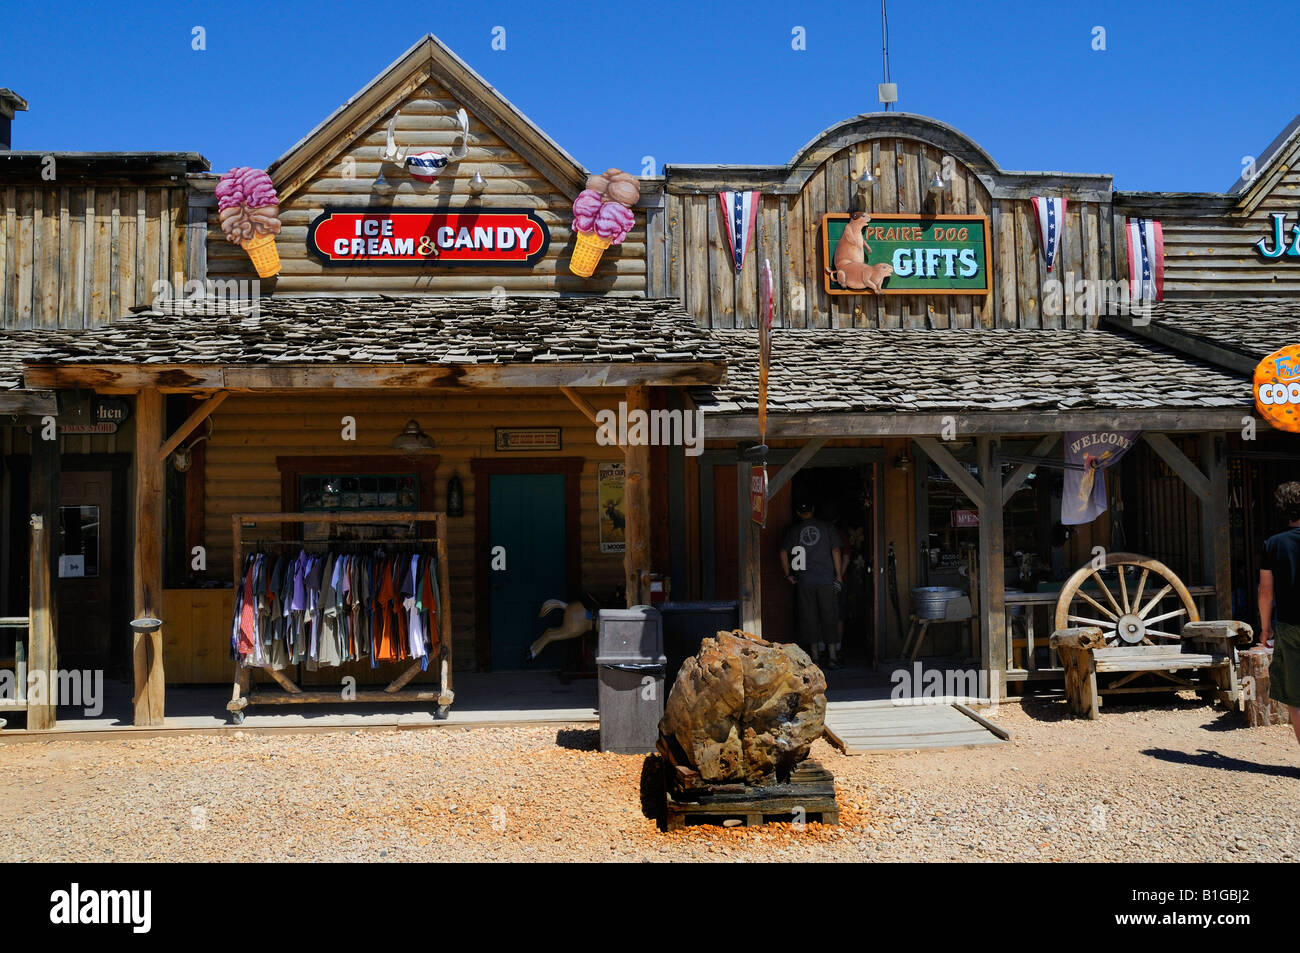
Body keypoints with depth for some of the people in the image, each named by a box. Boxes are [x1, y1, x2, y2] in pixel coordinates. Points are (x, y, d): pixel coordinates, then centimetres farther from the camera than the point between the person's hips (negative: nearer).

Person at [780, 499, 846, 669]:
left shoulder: (793, 530, 3)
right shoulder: (827, 527, 3)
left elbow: (784, 553, 0)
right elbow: (836, 551, -1)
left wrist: (788, 574, 10)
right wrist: (839, 576, 1)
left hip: (804, 580, 0)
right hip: (827, 580, 0)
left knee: (809, 618, 6)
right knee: (829, 617, 4)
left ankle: (816, 656, 8)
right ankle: (833, 656, 3)